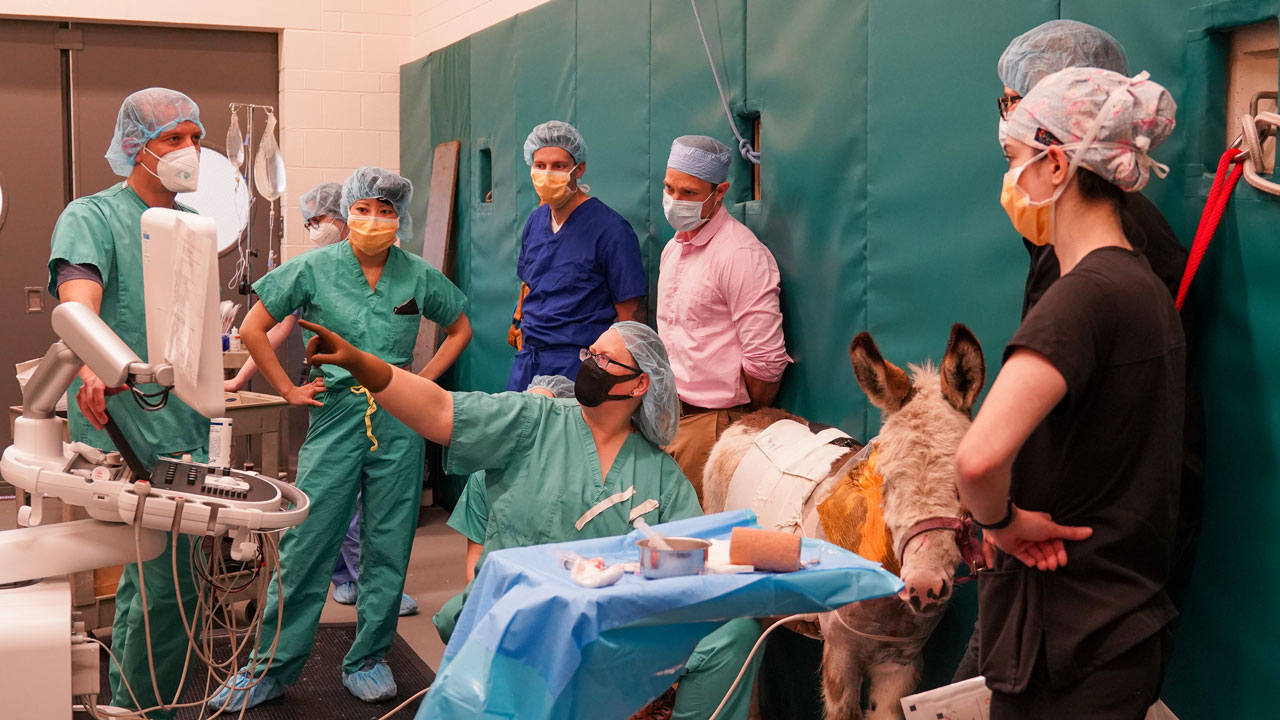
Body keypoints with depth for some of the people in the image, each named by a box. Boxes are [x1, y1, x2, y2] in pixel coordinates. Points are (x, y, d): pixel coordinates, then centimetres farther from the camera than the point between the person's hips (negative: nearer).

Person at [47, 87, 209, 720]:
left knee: (147, 574, 16)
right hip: (126, 427, -7)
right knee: (169, 580, -10)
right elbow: (79, 301, -26)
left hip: (185, 426, 7)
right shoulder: (91, 217, -6)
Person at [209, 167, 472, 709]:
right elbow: (252, 328, 4)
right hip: (335, 416, -2)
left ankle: (368, 660, 22)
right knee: (306, 545, -1)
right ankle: (271, 668, 11)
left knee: (389, 543, 7)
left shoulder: (419, 277, 3)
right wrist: (288, 389, 1)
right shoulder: (314, 269, -2)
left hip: (398, 422, 2)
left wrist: (424, 379, 8)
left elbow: (460, 328, 19)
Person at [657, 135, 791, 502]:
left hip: (712, 421, -8)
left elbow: (766, 360, -17)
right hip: (668, 413, 8)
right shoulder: (674, 247, 14)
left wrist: (746, 423, -3)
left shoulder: (741, 254, -15)